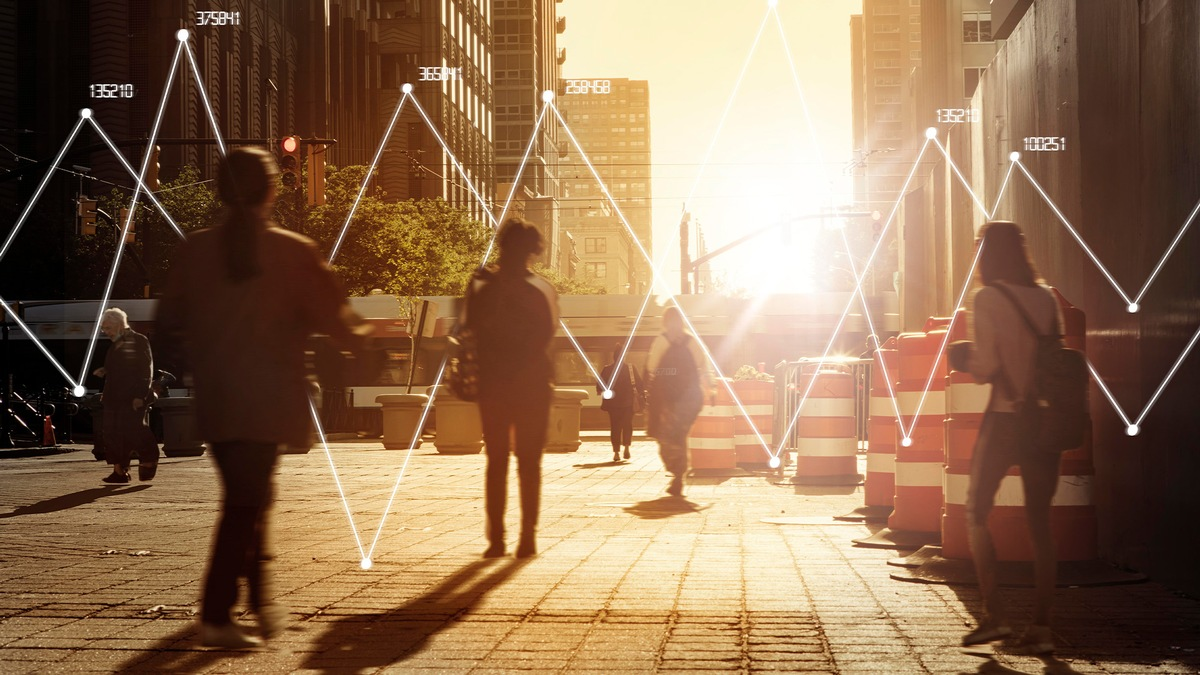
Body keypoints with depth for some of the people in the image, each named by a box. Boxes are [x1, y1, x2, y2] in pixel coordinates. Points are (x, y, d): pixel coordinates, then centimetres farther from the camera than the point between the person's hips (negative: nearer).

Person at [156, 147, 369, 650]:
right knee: (246, 502, 0)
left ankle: (261, 600, 26)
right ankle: (216, 616, -5)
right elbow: (335, 320, -4)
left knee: (247, 496, 19)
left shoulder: (195, 250, 0)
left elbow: (170, 325, 5)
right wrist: (359, 334, 17)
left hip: (214, 401, 4)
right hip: (269, 401, -4)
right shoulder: (294, 252, -9)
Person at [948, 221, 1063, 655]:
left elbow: (986, 366, -13)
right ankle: (1041, 626, 5)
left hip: (1005, 419, -5)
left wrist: (962, 360, 7)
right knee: (1039, 522, 8)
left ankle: (994, 614, 1)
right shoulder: (1046, 298, 6)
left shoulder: (988, 299, -9)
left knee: (976, 514, 10)